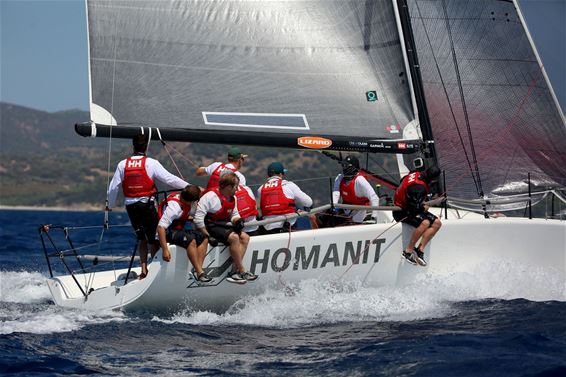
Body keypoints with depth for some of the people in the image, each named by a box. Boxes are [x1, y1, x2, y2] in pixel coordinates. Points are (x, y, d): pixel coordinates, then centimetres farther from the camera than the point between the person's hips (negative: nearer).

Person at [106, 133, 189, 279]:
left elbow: (113, 187, 7)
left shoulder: (123, 164, 3)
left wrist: (110, 205, 22)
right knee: (154, 239, 5)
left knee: (142, 238, 17)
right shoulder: (151, 163, -6)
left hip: (130, 206, 4)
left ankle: (144, 269, 11)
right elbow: (170, 179, -8)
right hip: (147, 204, -4)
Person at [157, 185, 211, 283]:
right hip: (168, 232, -9)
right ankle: (199, 272, -26)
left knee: (203, 239, -5)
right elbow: (160, 227, -30)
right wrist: (165, 250, -34)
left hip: (178, 230, 9)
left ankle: (198, 269, -16)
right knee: (191, 240, -31)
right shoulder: (174, 206, -26)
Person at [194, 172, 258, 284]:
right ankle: (242, 271, -17)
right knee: (234, 237, -28)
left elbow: (234, 215, 22)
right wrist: (206, 235, -20)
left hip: (223, 226, 9)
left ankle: (234, 271, -17)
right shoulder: (210, 197, -17)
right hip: (211, 227, -9)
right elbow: (198, 218, -20)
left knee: (245, 237, -9)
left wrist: (237, 220, -4)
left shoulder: (233, 199, 10)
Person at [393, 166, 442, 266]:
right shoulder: (419, 187, -28)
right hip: (402, 212, -10)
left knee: (437, 223, -3)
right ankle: (408, 251, -25)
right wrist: (424, 208, -7)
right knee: (425, 223, -36)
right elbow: (414, 207, -30)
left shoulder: (417, 175, 1)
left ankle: (420, 250, -10)